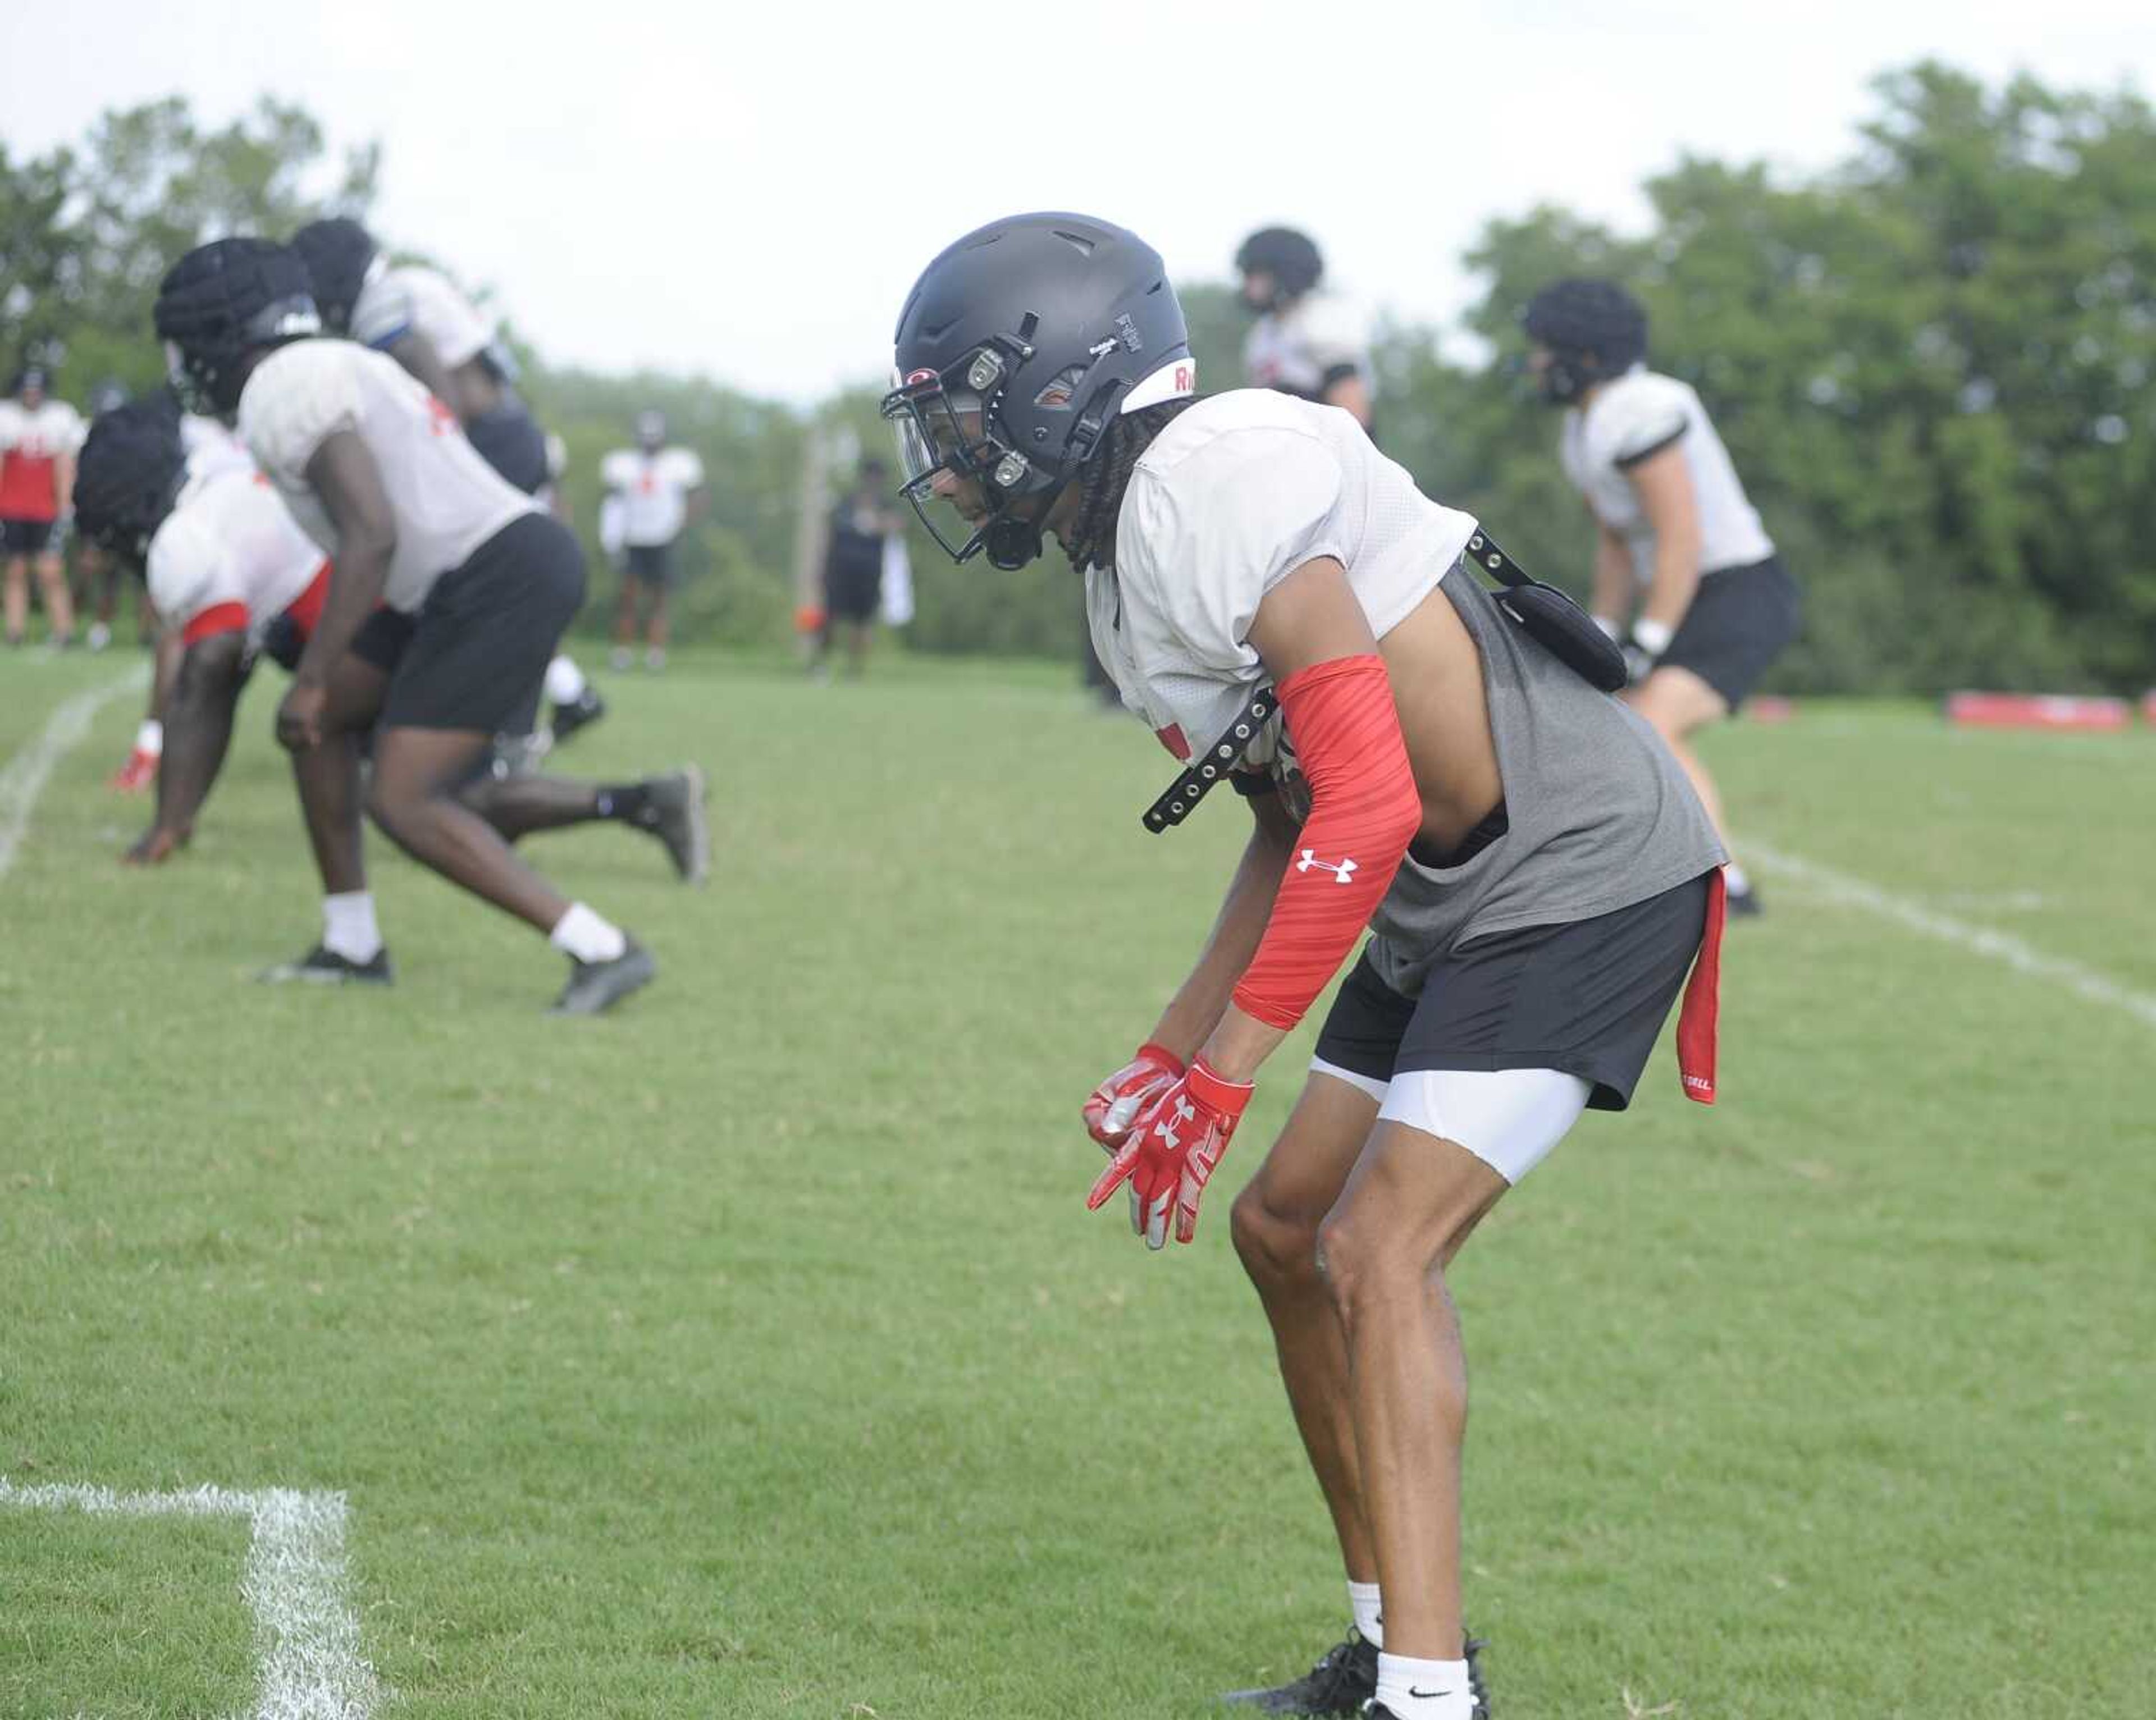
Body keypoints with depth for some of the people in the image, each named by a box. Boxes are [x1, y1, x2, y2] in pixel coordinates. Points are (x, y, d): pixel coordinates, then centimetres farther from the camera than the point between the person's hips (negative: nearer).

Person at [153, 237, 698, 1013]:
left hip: (498, 586, -10)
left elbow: (372, 536, -20)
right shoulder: (340, 368, 21)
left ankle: (603, 950, -10)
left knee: (402, 803, -9)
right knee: (319, 723, 17)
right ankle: (351, 946, 23)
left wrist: (312, 678, -17)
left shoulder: (282, 394, -10)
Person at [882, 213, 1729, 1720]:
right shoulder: (1125, 552, 10)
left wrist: (1221, 1072, -21)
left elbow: (1367, 805, -25)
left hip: (1583, 872, -10)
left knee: (1381, 1251, -17)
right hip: (1458, 901, 10)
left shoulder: (1214, 484, -22)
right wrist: (1172, 1055, 15)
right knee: (1288, 1230, 11)